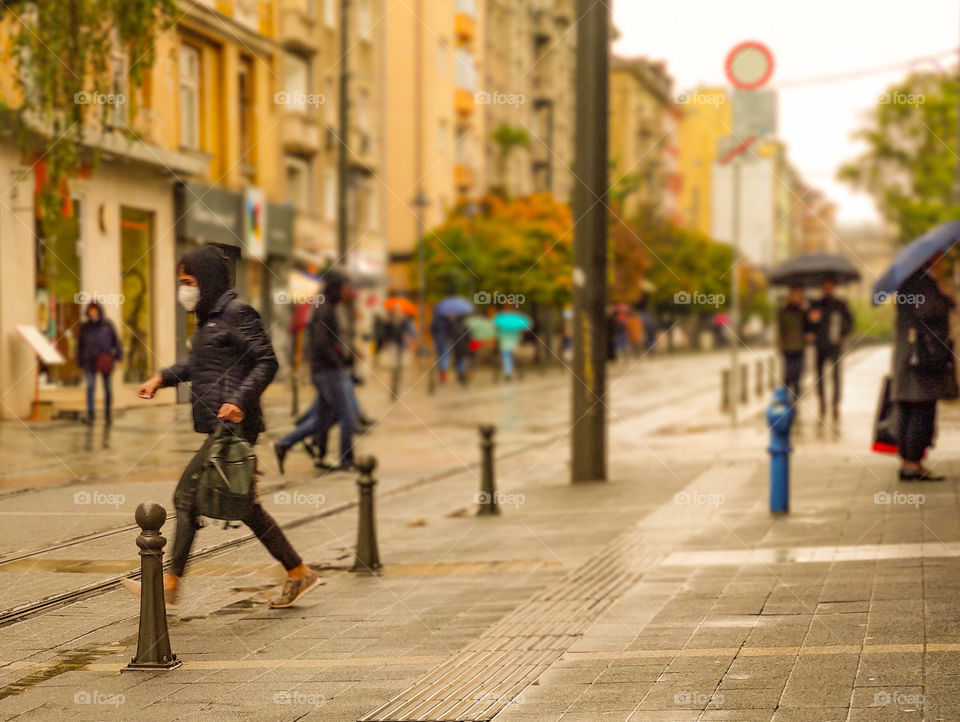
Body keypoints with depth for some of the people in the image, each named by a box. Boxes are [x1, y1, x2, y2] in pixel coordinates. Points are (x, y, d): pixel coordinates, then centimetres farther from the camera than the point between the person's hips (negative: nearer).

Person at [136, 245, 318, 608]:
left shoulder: (237, 313, -10)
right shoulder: (209, 316, 17)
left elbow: (266, 361, -15)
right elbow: (198, 362, 32)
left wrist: (241, 400, -25)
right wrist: (162, 378, 19)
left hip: (232, 425, -10)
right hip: (219, 427, 10)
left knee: (187, 494, -9)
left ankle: (171, 581, -4)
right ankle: (298, 572, 16)